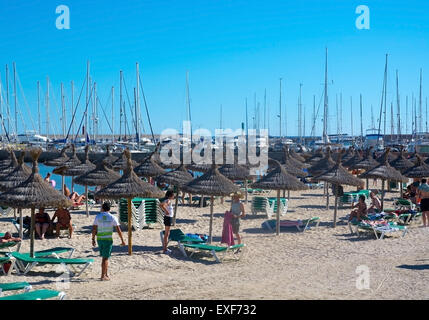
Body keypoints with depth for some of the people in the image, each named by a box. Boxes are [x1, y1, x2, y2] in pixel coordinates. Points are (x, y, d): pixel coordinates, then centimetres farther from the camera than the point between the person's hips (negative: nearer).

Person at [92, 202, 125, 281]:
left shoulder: (98, 217, 2)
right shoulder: (113, 218, -3)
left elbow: (94, 229, 0)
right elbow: (118, 230, -5)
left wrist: (93, 239, 9)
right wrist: (122, 240, 2)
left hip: (99, 239, 3)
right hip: (108, 239, -3)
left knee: (104, 257, 16)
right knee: (105, 258, -1)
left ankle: (105, 274, 20)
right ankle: (103, 276, -3)